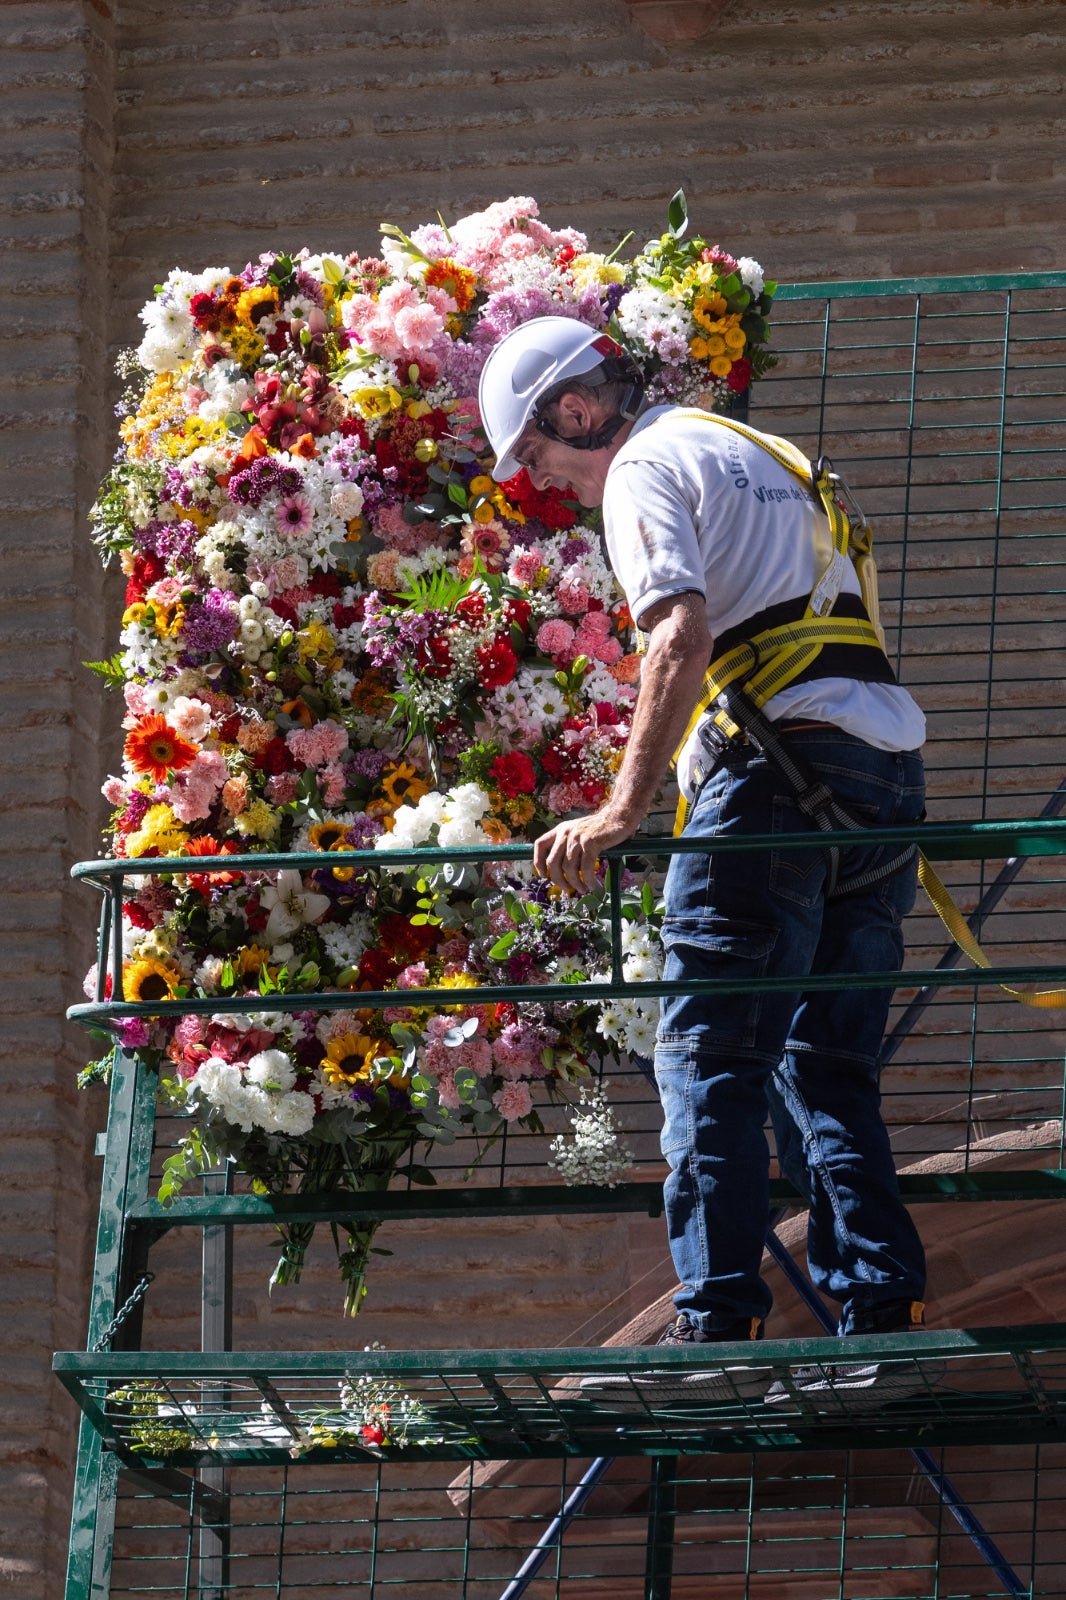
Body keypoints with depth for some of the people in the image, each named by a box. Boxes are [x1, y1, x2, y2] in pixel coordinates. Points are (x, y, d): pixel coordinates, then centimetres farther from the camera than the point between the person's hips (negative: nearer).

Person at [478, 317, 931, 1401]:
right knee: (829, 1067, 10)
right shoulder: (759, 457, 28)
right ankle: (879, 1322, 2)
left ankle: (717, 1324, -14)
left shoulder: (646, 468, 0)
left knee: (710, 1058, -6)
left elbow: (682, 638, -16)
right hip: (888, 764, 8)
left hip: (774, 763, -8)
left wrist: (624, 808, -19)